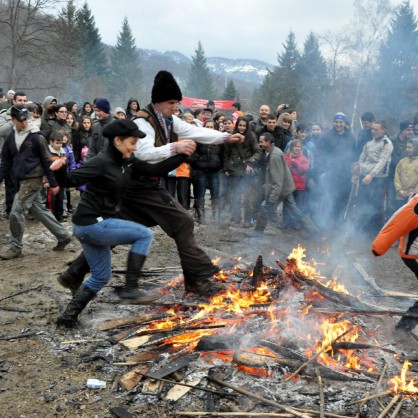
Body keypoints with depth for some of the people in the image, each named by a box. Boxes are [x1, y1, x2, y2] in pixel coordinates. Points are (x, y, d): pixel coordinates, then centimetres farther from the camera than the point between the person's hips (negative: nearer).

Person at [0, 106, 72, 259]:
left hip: (33, 179, -7)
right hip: (23, 180, 7)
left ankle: (15, 248, 7)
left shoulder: (36, 137, -10)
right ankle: (63, 235, 25)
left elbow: (46, 161, -8)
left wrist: (53, 183, -7)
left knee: (16, 213, -7)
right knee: (40, 211, 13)